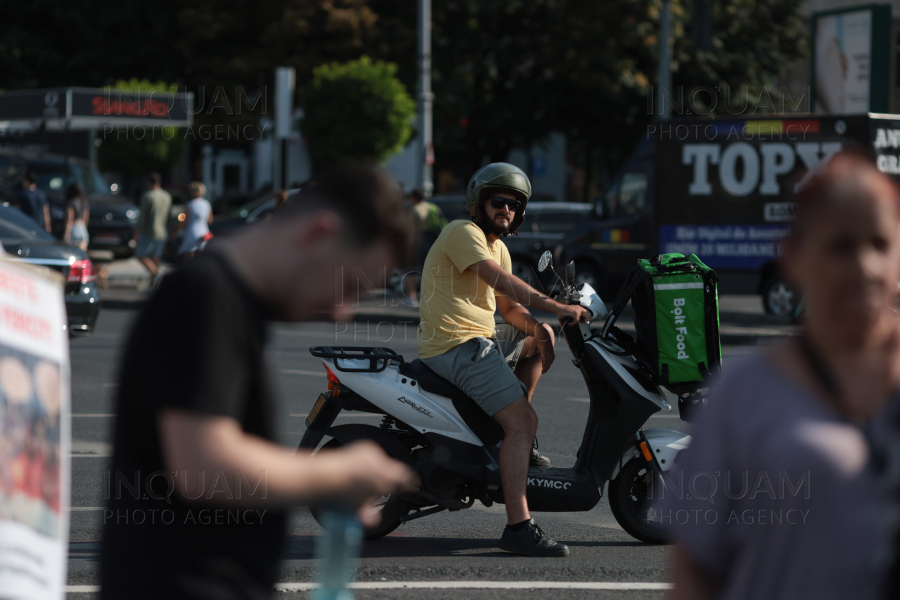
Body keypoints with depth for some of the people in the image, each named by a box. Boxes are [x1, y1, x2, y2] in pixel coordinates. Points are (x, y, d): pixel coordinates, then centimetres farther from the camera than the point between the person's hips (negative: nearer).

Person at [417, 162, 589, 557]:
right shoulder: (462, 233, -10)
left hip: (480, 340, 10)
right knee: (523, 421, -20)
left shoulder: (499, 248, 20)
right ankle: (518, 527, -28)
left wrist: (535, 325, -3)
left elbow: (509, 307, 19)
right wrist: (556, 308, -30)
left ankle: (516, 442, 19)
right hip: (456, 344, -10)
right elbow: (501, 281, -24)